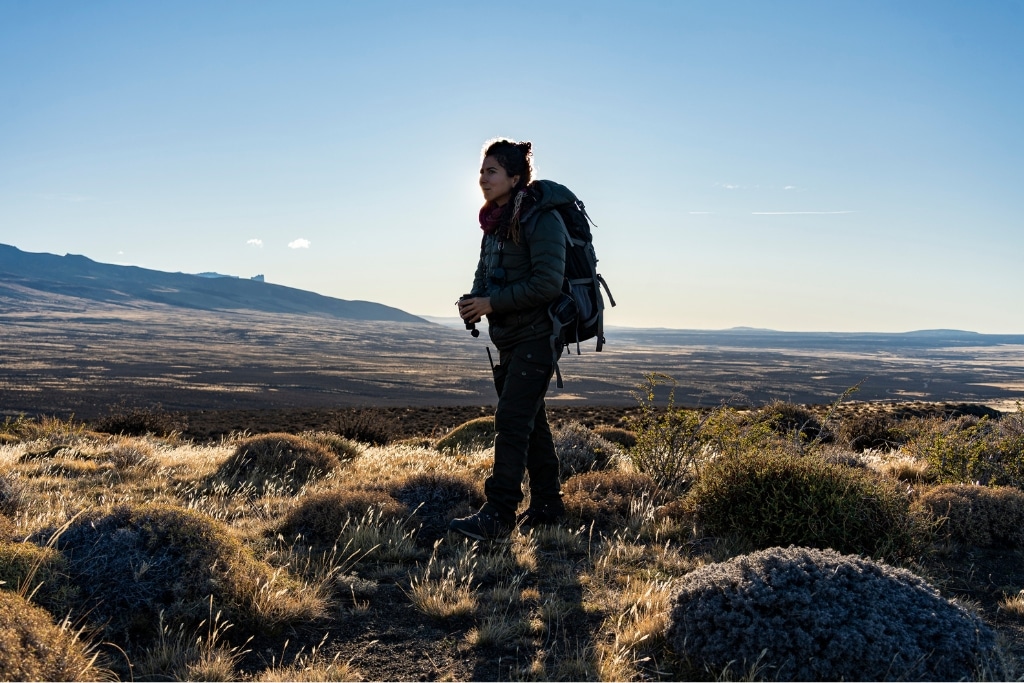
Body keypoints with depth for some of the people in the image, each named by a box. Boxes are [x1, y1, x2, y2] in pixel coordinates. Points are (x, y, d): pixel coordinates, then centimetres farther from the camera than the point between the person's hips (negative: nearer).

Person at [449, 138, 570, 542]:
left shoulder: (540, 219, -16)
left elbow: (546, 284, -24)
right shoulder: (496, 221, 10)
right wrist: (473, 301, -3)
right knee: (530, 421, 15)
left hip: (537, 336, -9)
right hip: (509, 338, 9)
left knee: (511, 422, -14)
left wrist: (491, 303, -20)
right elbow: (485, 274, 19)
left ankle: (497, 517, -13)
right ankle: (547, 505, 26)